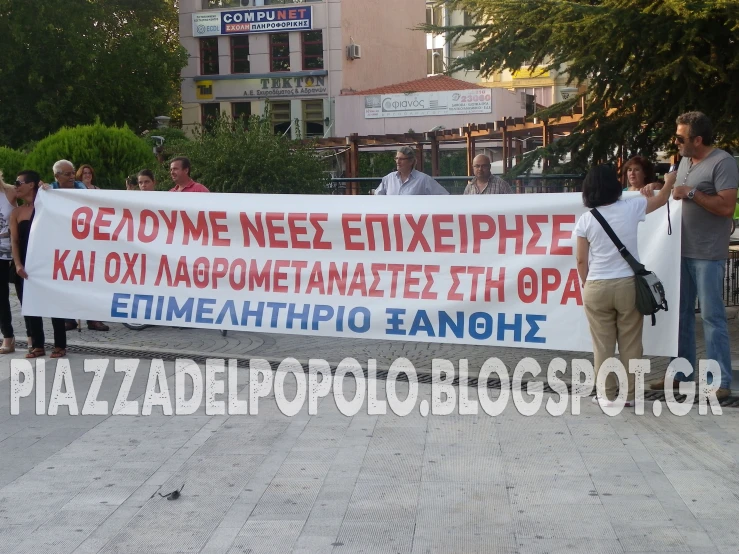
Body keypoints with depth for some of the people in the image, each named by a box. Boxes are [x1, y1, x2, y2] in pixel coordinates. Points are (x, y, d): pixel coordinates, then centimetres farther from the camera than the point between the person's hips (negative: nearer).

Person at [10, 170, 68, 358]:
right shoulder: (16, 213, 9)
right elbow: (14, 241, 2)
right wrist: (18, 265, -10)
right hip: (27, 266, 5)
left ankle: (60, 345, 5)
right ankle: (37, 345, 14)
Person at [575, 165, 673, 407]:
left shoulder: (586, 220, -3)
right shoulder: (631, 208, -3)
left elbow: (582, 260, -1)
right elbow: (661, 199, 16)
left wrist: (586, 285, 14)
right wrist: (672, 177, 33)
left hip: (596, 288, 0)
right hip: (628, 285, 0)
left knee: (603, 345, 7)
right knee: (630, 344, 9)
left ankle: (608, 395, 11)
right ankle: (629, 394, 14)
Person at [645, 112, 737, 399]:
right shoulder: (685, 161, 13)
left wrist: (691, 193, -20)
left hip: (708, 255, -8)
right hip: (682, 251, 8)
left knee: (712, 316, -4)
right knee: (681, 312, 13)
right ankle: (682, 371, 24)